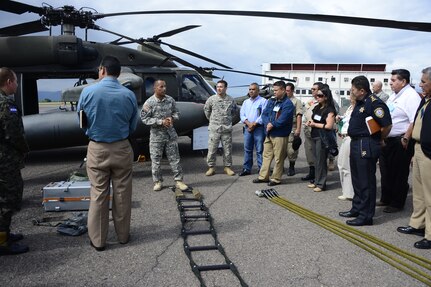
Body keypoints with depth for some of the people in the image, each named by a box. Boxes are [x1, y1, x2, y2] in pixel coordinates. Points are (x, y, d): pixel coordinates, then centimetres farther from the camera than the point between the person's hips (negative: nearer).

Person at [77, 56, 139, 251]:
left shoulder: (88, 92, -8)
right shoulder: (129, 95, -6)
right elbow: (133, 126, 2)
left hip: (97, 149, -1)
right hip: (122, 149, 1)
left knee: (98, 194, 9)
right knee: (122, 194, 12)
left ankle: (98, 240, 19)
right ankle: (123, 235, 25)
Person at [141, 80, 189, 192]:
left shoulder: (170, 100, 2)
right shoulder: (149, 103, -9)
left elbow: (176, 113, 12)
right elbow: (144, 119, -11)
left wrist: (172, 118, -12)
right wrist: (161, 122, -18)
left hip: (170, 134, 3)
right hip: (156, 135, -2)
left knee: (174, 158, 6)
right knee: (156, 160, 5)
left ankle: (178, 180, 14)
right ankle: (157, 182, 20)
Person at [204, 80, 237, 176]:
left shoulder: (231, 100, 3)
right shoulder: (211, 99, -1)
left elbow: (234, 111, 20)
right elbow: (206, 109, 14)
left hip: (227, 128, 1)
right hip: (214, 128, -1)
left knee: (227, 149, 7)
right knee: (212, 149, 0)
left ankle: (227, 167, 19)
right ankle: (211, 167, 11)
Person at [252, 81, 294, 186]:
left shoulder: (288, 104, -11)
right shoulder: (271, 101, 12)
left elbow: (282, 120, -21)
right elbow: (264, 114, 6)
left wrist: (272, 125, -10)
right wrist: (268, 124, -12)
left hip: (280, 135, -7)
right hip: (269, 134, 8)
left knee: (278, 158, 1)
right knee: (266, 155, 14)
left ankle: (276, 178, 12)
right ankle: (263, 176, 23)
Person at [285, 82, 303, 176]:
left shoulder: (296, 101, 0)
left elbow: (299, 116, -7)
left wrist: (298, 129, -14)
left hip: (292, 128, -4)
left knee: (291, 149, -1)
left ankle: (291, 167, 11)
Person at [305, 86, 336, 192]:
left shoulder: (329, 110, -10)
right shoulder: (316, 108, 14)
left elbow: (329, 126, -17)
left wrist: (315, 124, -10)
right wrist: (309, 122, 2)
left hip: (323, 137, -8)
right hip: (314, 136, 8)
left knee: (321, 160, -4)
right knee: (316, 160, 13)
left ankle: (321, 184, 4)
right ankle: (316, 181, 22)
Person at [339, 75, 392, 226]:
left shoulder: (374, 103, -18)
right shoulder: (359, 103, 12)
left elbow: (387, 125, -20)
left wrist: (378, 140, -8)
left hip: (366, 146, -10)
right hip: (356, 143, 10)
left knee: (366, 182, -2)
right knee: (357, 179, 19)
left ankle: (366, 216, 7)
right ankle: (357, 209, 33)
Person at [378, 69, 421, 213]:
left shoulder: (411, 96, -14)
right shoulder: (394, 96, 16)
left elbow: (414, 121, -22)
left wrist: (406, 139, -23)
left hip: (400, 142, -9)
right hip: (387, 140, 9)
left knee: (399, 174, 3)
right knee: (386, 172, 16)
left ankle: (397, 204, 15)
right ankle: (386, 199, 30)